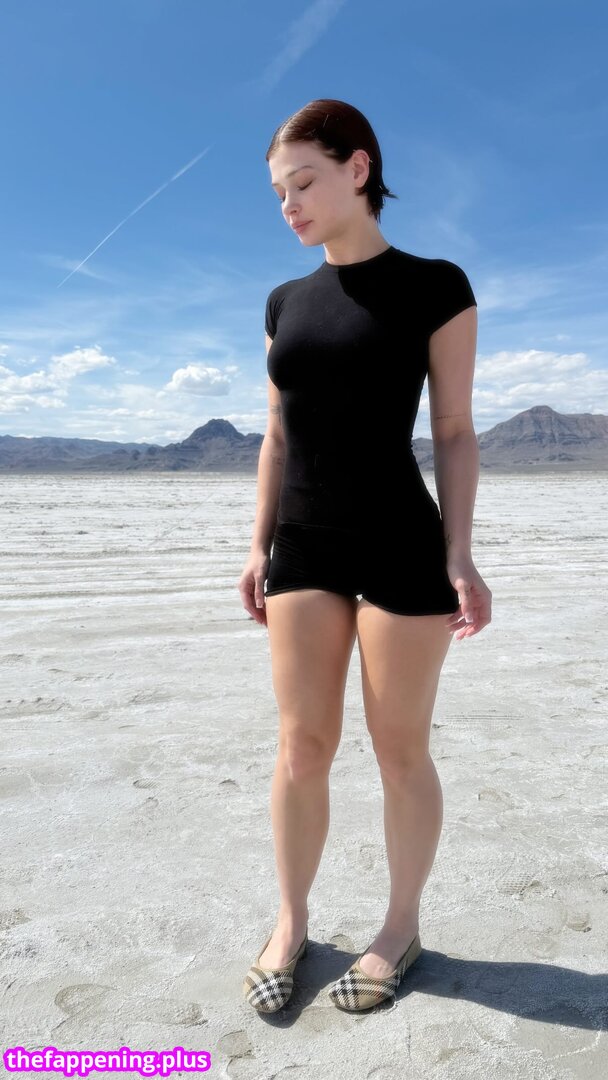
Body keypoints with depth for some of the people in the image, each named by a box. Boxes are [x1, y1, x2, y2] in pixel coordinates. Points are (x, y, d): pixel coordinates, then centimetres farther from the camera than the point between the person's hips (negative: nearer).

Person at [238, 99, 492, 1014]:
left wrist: (460, 555, -12)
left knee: (401, 751, 6)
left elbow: (456, 433, -5)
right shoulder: (287, 304, 12)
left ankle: (402, 927, 28)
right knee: (302, 748, 8)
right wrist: (260, 546, 9)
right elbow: (278, 437, 12)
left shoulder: (435, 286, -3)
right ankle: (291, 923, 27)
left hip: (401, 549, -4)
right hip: (304, 551, 5)